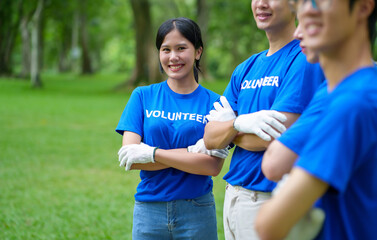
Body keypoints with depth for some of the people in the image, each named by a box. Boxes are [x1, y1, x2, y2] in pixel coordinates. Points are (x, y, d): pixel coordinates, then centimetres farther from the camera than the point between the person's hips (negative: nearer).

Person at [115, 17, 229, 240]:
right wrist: (191, 152, -14)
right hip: (149, 210, 1)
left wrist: (152, 153, -15)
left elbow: (213, 166, -11)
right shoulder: (143, 96, 3)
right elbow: (130, 158, -7)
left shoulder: (213, 102, -1)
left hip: (196, 212, -1)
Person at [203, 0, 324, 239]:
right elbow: (210, 138, 5)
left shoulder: (304, 59, -10)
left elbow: (275, 136, -17)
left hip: (272, 199, -7)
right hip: (233, 194, 7)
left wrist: (229, 128, 0)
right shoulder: (245, 69, 12)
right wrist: (240, 123, -16)